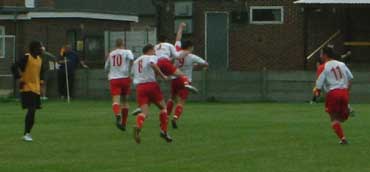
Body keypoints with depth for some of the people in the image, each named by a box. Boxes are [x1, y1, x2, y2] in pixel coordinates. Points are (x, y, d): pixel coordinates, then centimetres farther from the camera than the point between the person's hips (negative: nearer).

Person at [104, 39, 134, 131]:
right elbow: (131, 59, -18)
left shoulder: (111, 54, 13)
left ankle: (117, 116, -43)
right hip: (124, 78, -1)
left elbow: (106, 68, 21)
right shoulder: (127, 52, 3)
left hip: (113, 79, 1)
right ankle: (124, 123, 20)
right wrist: (129, 70, -7)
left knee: (115, 100, -13)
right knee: (125, 101, 15)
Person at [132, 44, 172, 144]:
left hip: (139, 87, 4)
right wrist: (163, 76, -15)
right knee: (163, 107, 14)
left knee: (144, 112, -4)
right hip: (151, 85, -4)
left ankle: (138, 126, -35)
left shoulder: (136, 62, 24)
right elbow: (153, 65, -18)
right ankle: (164, 131, 7)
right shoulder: (152, 57, 4)